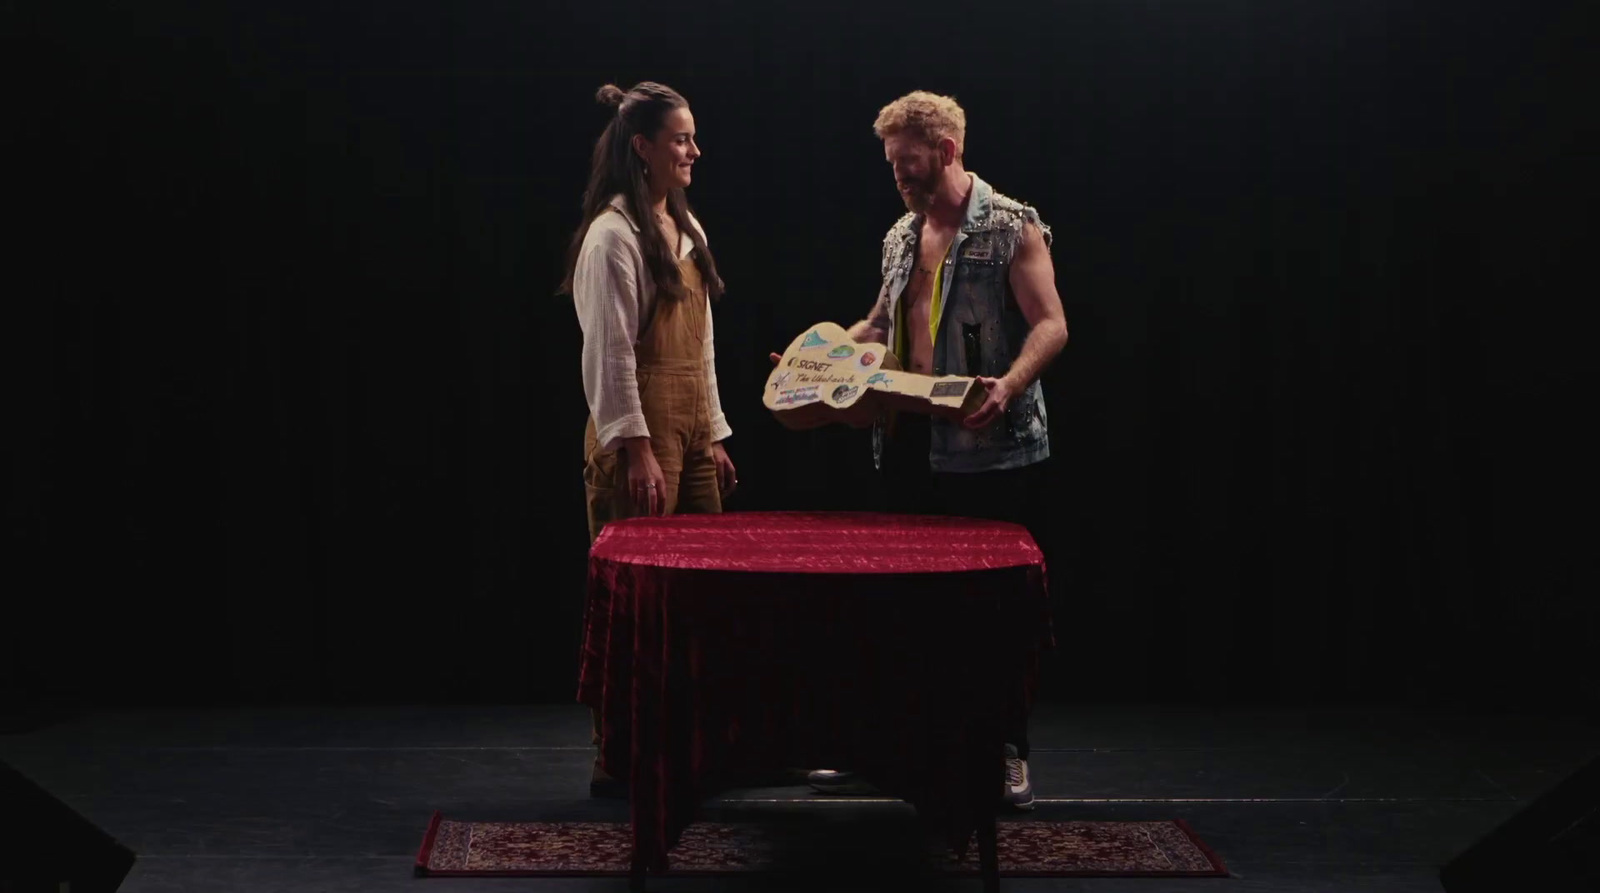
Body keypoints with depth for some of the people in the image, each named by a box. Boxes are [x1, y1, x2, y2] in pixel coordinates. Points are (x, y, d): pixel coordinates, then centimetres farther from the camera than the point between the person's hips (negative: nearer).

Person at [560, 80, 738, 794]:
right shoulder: (613, 235, -11)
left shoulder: (685, 227, 16)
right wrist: (637, 450, -19)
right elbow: (608, 354, -15)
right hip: (640, 435, -8)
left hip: (692, 432, 9)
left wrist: (714, 435, 17)